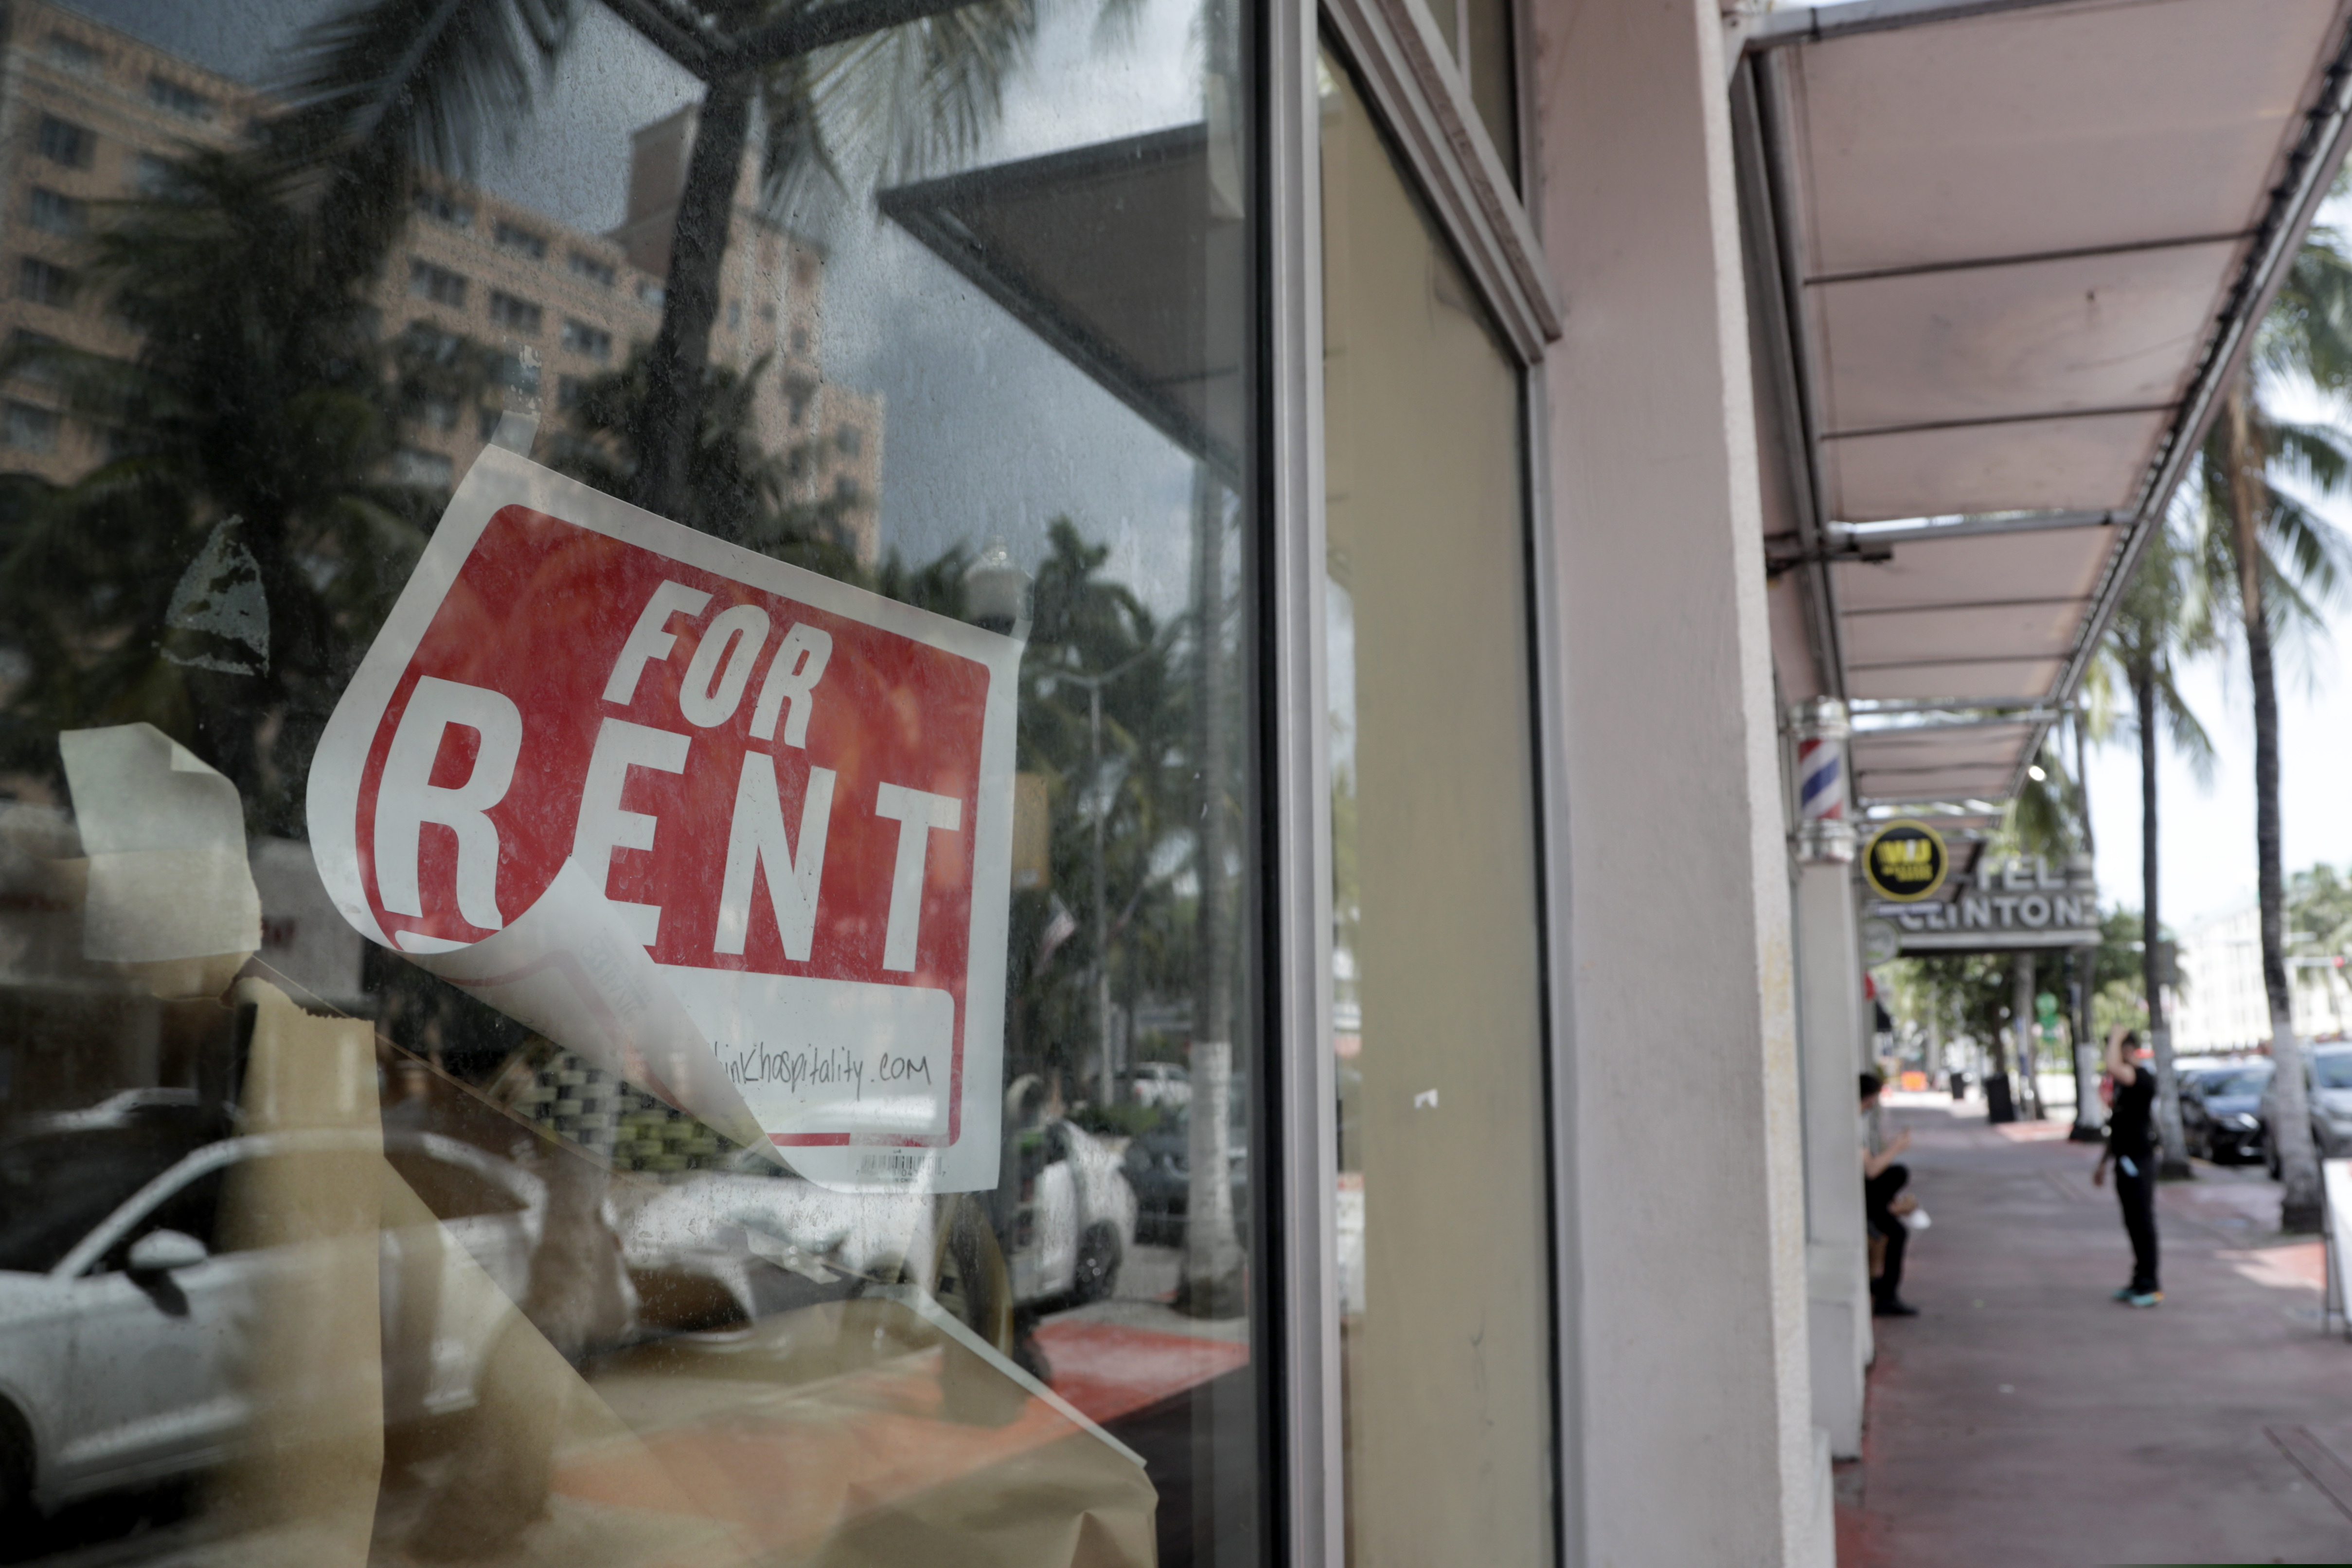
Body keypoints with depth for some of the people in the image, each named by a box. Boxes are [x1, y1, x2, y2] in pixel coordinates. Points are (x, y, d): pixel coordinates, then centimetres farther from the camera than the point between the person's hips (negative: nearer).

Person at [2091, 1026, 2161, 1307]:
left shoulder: (2144, 1078, -14)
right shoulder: (2123, 1081, 16)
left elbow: (2114, 1067, -37)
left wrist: (2117, 1038, -20)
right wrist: (2103, 1161, 24)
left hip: (2139, 1161, -9)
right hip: (2125, 1161, 9)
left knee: (2143, 1223, -4)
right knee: (2133, 1223, 14)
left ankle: (2150, 1287, 1)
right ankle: (2140, 1281, 22)